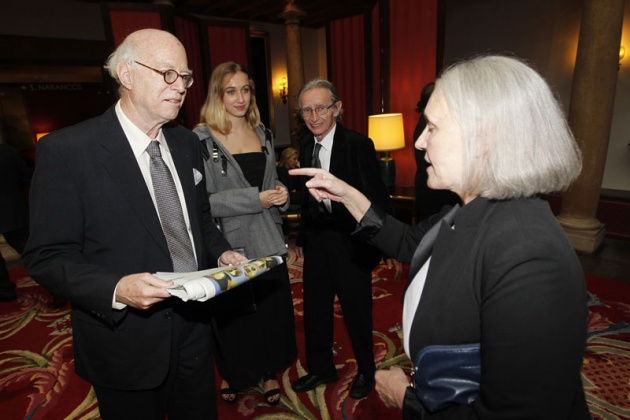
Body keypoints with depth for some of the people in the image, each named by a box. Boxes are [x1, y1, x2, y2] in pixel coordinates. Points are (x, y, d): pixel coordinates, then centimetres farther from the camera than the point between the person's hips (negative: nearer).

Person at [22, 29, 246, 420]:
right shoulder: (66, 150, -16)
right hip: (127, 347, -5)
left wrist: (221, 252, -6)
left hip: (194, 329, 6)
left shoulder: (187, 142, 2)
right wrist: (116, 289, -30)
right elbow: (47, 256, -14)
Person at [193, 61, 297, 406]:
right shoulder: (201, 139, -9)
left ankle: (268, 372, 39)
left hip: (267, 241, 5)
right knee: (233, 314, 13)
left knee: (271, 310, 13)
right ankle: (231, 374, 41)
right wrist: (256, 199, -20)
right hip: (229, 243, -4)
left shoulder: (262, 134, 9)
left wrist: (281, 194, -4)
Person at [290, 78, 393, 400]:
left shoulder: (358, 144, -15)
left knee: (357, 312, 13)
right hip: (316, 240, 6)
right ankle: (321, 369, 42)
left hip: (351, 241, -6)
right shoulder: (306, 146, 5)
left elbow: (378, 198, -14)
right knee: (315, 309, 18)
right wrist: (302, 237, 13)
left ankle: (365, 372, 39)